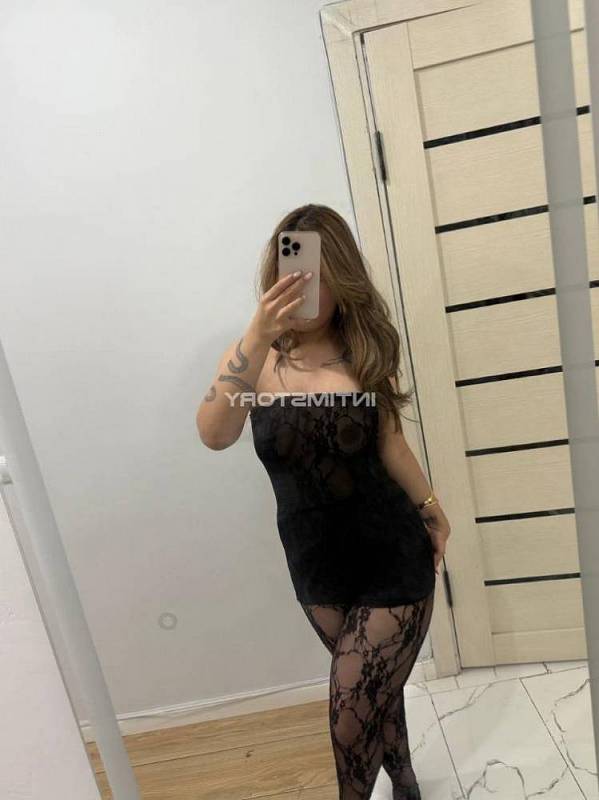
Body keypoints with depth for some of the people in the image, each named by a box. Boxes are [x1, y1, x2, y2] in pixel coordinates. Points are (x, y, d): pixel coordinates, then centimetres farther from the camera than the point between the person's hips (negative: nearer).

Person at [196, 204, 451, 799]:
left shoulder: (366, 347, -8)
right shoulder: (253, 355, -10)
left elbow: (389, 442, 1)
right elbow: (215, 436, -27)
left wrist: (432, 512, 9)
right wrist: (259, 338, -37)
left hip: (392, 557, -1)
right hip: (317, 565, 2)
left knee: (353, 717, 5)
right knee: (374, 693, 26)